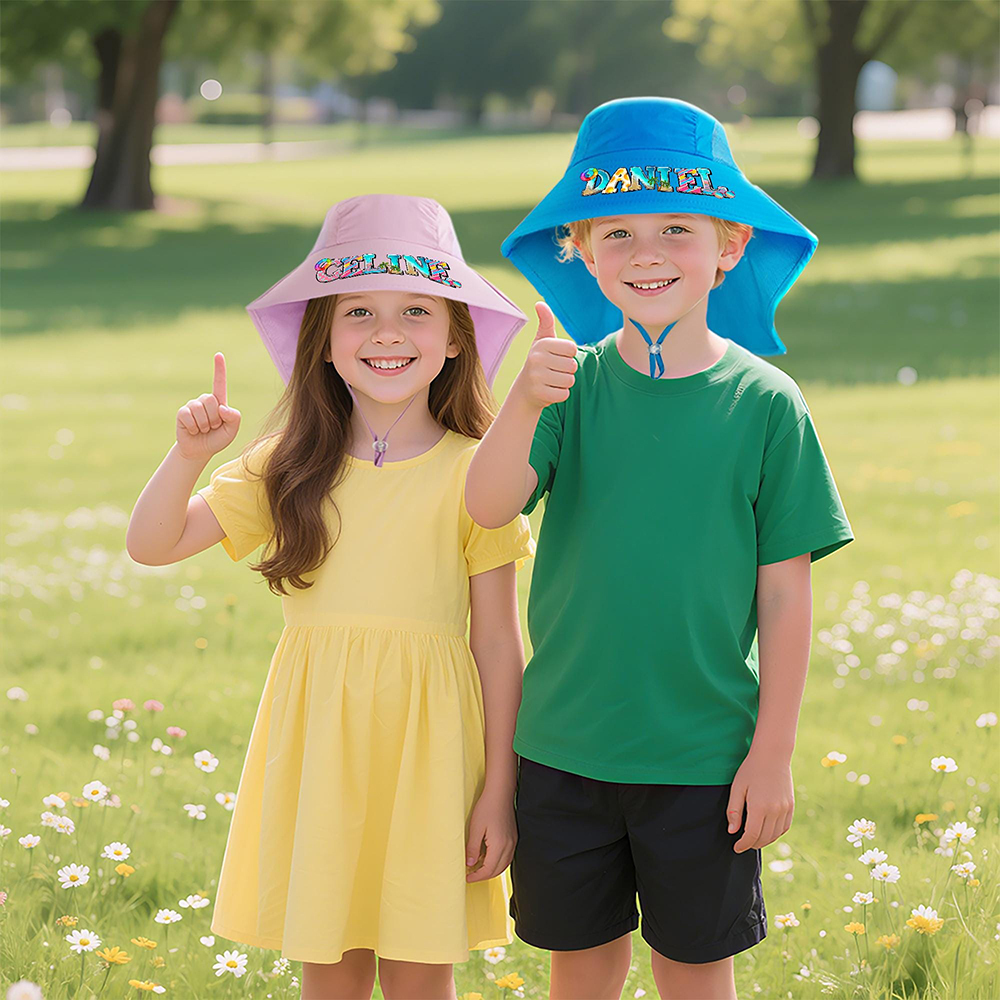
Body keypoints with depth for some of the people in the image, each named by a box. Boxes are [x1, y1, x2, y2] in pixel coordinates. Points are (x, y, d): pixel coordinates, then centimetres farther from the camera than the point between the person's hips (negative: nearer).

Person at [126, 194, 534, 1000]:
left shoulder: (472, 473, -5)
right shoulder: (291, 470, 3)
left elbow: (498, 641, -3)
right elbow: (153, 543, 1)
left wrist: (500, 790, -4)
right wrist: (190, 455, -17)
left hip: (426, 746, -2)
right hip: (318, 743, 2)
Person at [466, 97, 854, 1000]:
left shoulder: (764, 402, -7)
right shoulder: (574, 381, -3)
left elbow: (784, 592, -5)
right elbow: (488, 505, -17)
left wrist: (774, 751, -5)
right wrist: (525, 403, -36)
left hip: (703, 755, -2)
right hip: (564, 746, 2)